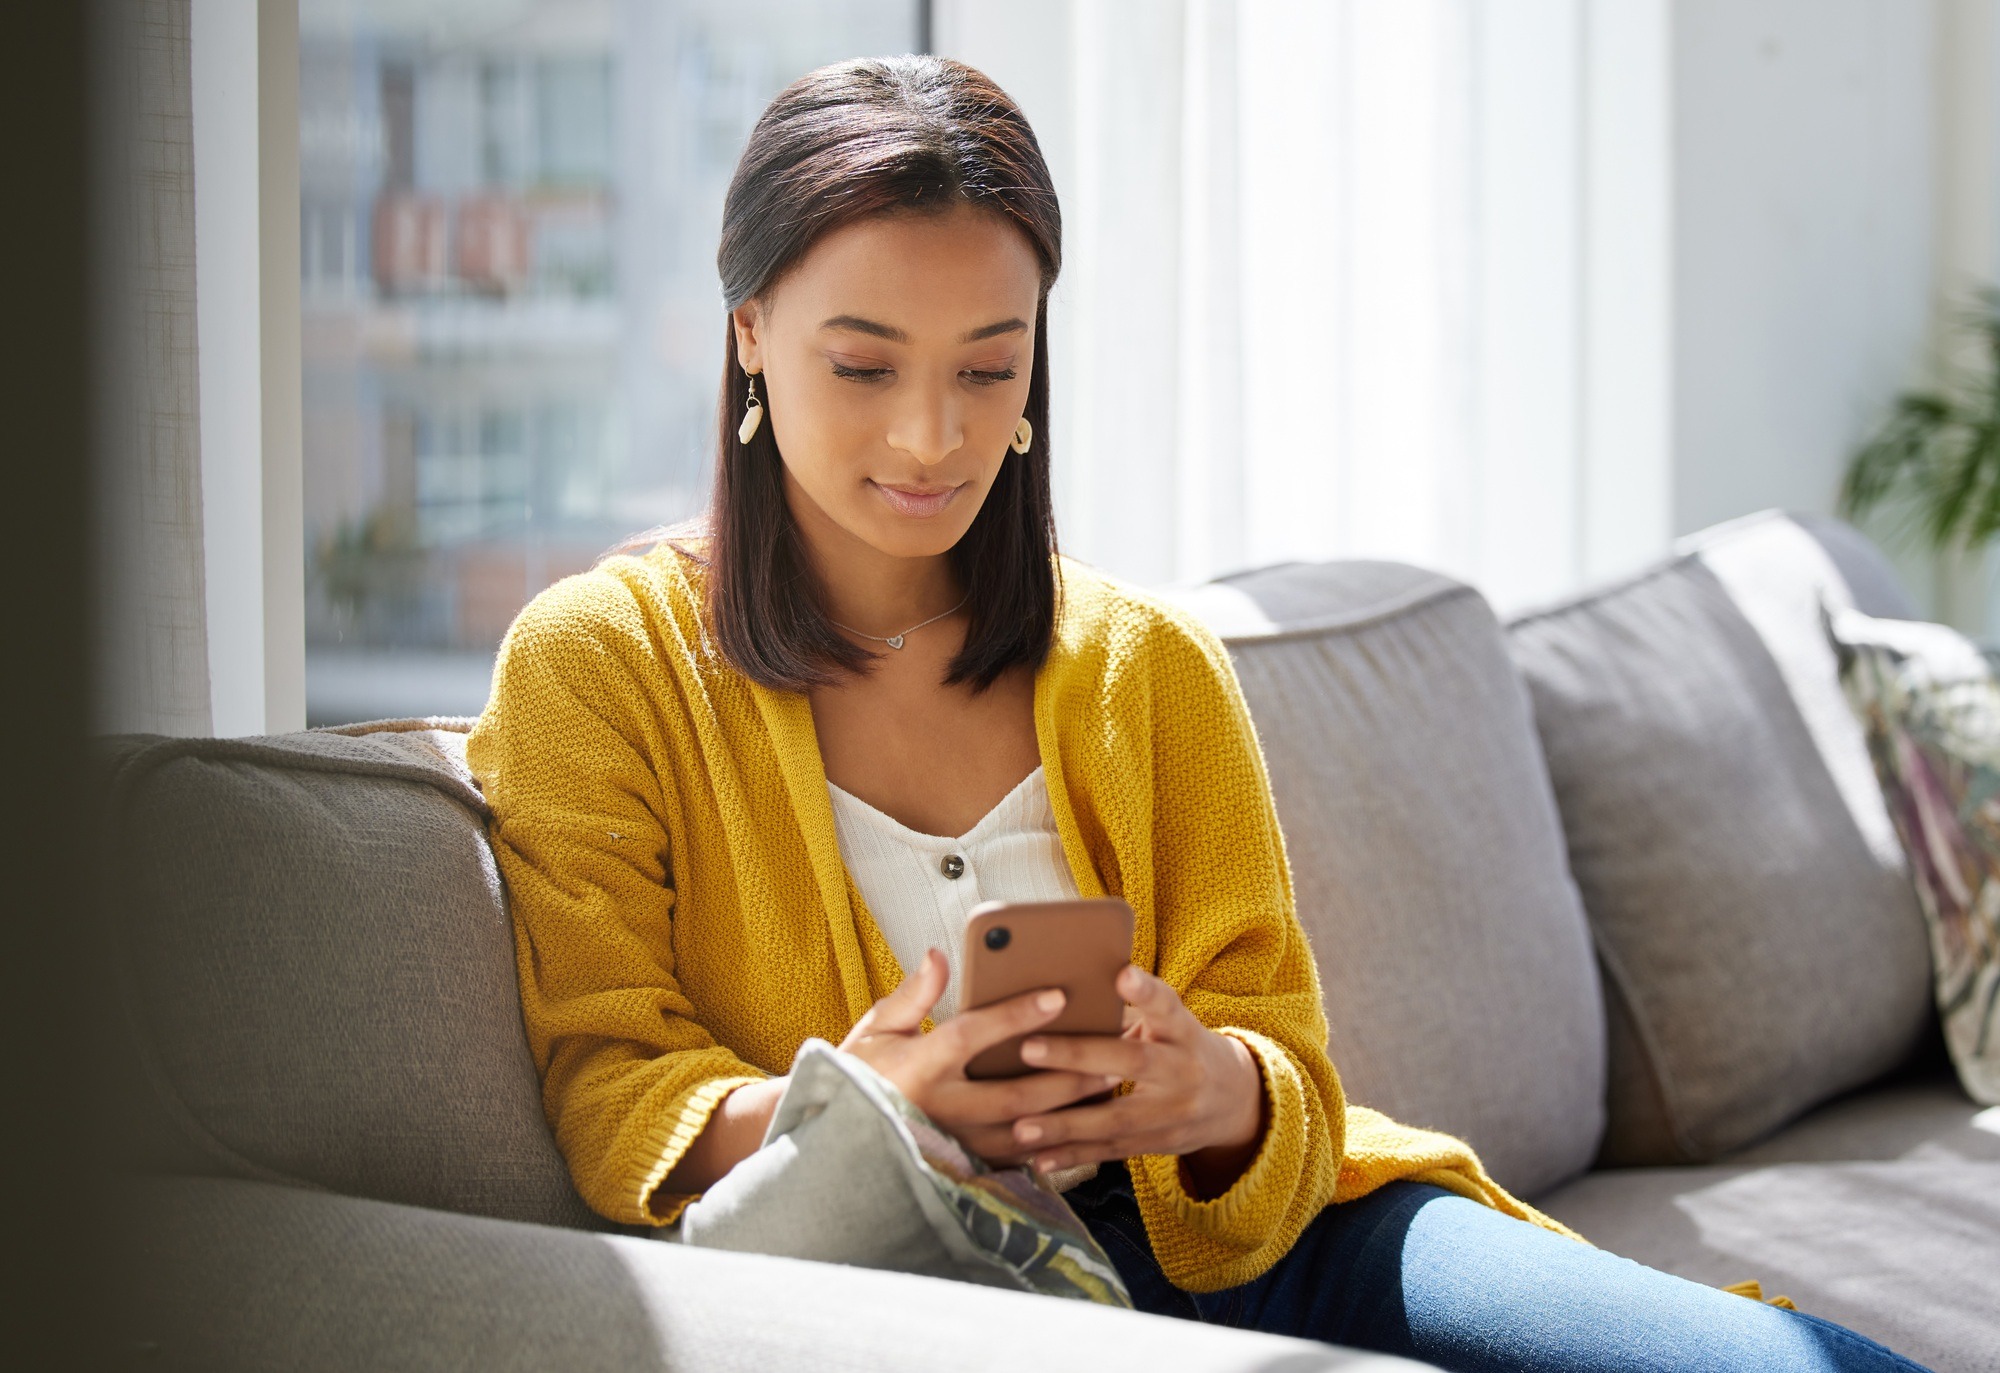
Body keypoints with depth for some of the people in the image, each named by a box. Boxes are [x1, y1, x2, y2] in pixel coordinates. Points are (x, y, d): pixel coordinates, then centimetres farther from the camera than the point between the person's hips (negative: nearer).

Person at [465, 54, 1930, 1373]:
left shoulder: (1151, 666, 14)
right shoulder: (598, 661, 4)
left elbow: (1285, 1079, 10)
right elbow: (604, 1084, -4)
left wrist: (1216, 1096, -17)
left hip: (1219, 1233, 5)